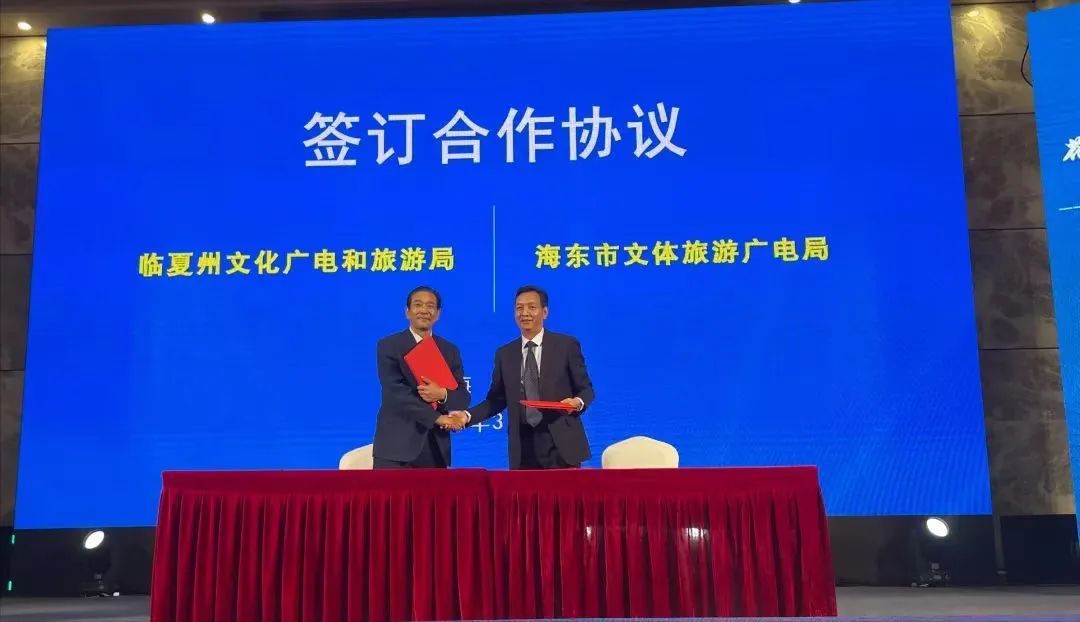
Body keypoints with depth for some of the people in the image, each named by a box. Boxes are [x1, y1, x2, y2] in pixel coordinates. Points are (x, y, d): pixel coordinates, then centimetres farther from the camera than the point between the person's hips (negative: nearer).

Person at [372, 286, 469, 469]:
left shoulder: (450, 350, 12)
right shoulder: (389, 345, 0)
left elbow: (463, 396, 8)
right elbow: (395, 391, -11)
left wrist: (443, 394, -15)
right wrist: (437, 417, -16)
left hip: (435, 448, 4)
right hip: (397, 446, -4)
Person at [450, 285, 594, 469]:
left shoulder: (566, 345, 2)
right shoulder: (504, 354, 11)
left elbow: (585, 388, 4)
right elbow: (497, 399, 12)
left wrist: (577, 402, -18)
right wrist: (468, 415, -3)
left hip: (561, 443, -3)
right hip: (523, 447, 3)